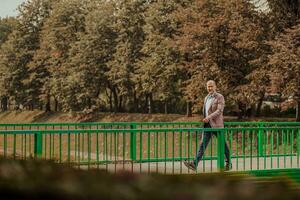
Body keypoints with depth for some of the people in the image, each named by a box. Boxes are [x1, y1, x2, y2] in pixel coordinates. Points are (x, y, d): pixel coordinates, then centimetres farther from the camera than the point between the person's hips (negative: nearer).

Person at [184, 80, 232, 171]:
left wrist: (209, 117, -27)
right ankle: (194, 164, -15)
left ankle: (228, 164, 21)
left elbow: (219, 111, -18)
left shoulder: (220, 97, -7)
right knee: (203, 144, -4)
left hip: (217, 125, -6)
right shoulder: (207, 98, 15)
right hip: (207, 125, 6)